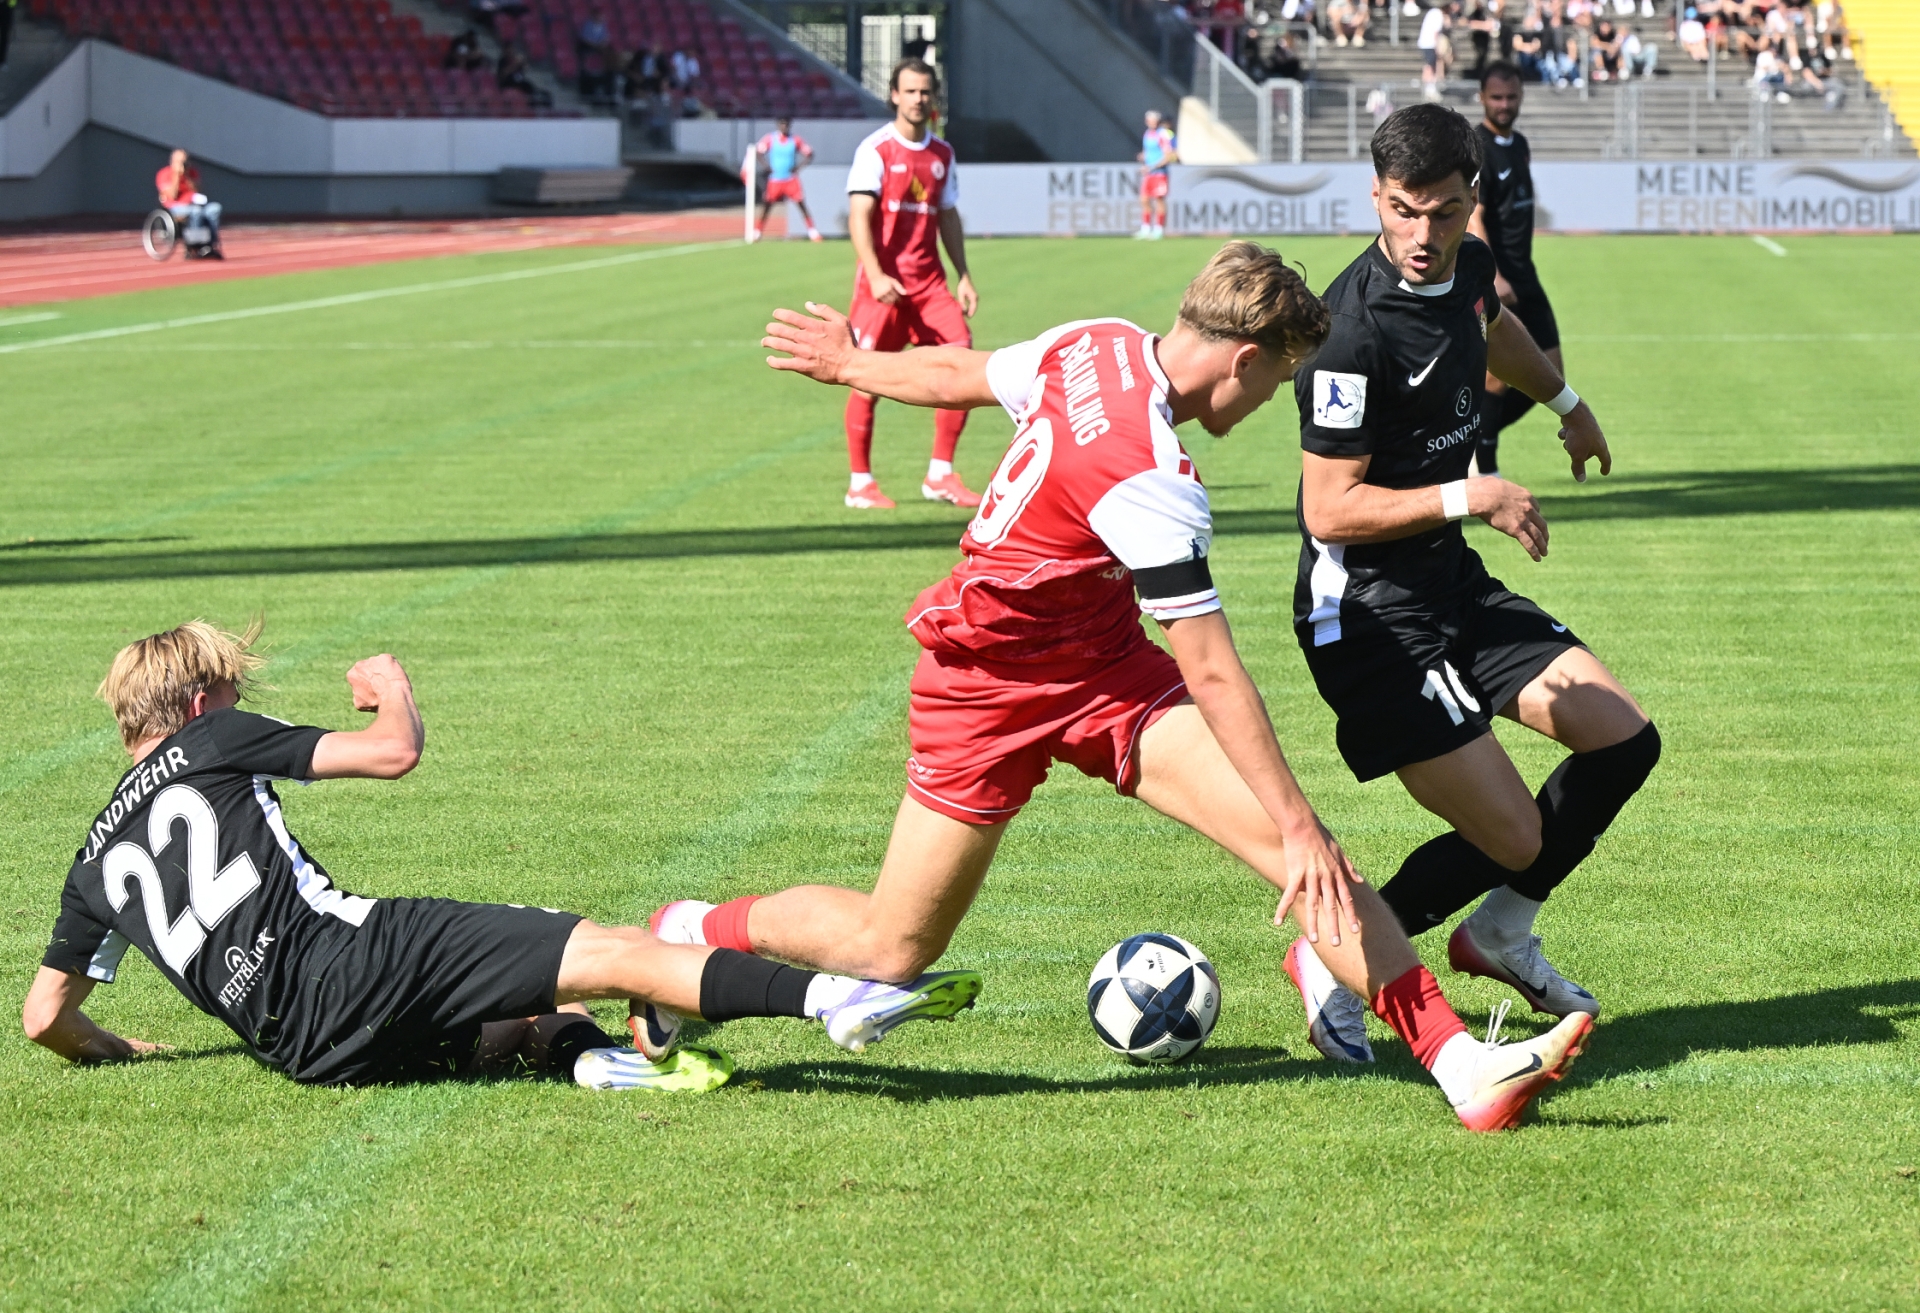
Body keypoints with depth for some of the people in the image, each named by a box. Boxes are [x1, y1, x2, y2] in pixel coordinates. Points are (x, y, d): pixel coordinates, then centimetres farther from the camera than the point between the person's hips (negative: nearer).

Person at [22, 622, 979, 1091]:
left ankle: (586, 1050, -5)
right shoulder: (213, 743, 9)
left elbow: (45, 1015, 23)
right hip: (349, 961, -6)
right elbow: (395, 751, 8)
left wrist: (110, 1048, 44)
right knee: (613, 952, -12)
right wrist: (393, 690, 30)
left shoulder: (97, 857, 22)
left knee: (497, 1025, 30)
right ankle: (833, 996, -25)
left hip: (306, 1053, 6)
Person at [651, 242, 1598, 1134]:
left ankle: (1461, 1065, -19)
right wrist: (1300, 829, -28)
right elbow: (1212, 676, -30)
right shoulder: (1146, 478, -31)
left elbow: (955, 374, 10)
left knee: (1296, 838, -11)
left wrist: (854, 364, 30)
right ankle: (694, 933, 31)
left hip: (1107, 670, 8)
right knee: (890, 951, 3)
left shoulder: (1099, 345, -7)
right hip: (992, 684, -8)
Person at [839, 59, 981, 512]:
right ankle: (860, 483, 7)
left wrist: (964, 276, 14)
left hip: (929, 282, 5)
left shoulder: (942, 154, 13)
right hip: (883, 283, -5)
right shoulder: (875, 150, -5)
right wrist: (875, 274, -25)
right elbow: (859, 216, -13)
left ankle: (939, 475, 5)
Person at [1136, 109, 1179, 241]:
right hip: (1148, 172, 7)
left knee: (1159, 200, -4)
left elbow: (1168, 156, -14)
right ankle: (1145, 229, 9)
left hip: (1159, 172, -7)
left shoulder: (1163, 135, -10)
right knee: (1145, 200, 3)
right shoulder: (1147, 134, 14)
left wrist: (1152, 167, -18)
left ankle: (1158, 230, 0)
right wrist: (1143, 157, 2)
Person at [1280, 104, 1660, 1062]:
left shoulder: (1469, 266, 1)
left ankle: (1498, 935, 29)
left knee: (1624, 740, 9)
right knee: (1515, 839, -10)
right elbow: (1330, 511, -23)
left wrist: (1566, 402, 46)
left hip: (1455, 586, 9)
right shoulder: (1355, 327, -25)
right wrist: (1469, 497, -25)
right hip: (1368, 614, -9)